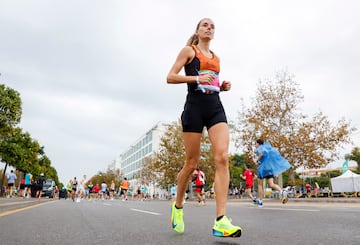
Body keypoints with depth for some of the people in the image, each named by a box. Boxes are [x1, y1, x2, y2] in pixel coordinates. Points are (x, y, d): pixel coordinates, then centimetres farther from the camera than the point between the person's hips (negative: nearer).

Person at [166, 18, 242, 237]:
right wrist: (197, 78, -14)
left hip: (216, 106, 5)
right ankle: (178, 206, 26)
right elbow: (170, 77, -1)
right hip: (195, 106, -4)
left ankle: (220, 221, -17)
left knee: (222, 158, -16)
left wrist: (223, 86, 9)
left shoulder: (216, 57, 24)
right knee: (192, 163, 0)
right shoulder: (189, 51, 8)